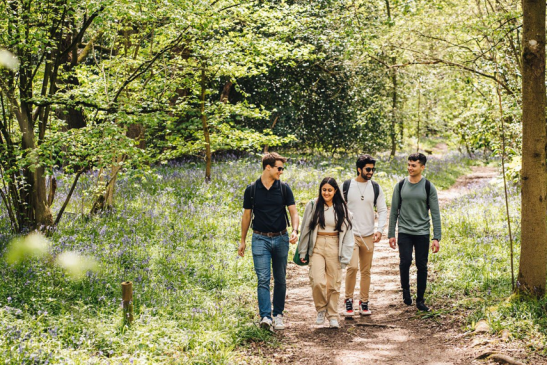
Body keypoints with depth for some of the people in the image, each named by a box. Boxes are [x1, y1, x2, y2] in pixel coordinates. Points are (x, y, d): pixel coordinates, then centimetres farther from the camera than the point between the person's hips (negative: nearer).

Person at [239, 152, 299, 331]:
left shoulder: (284, 188, 1)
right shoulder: (251, 190, 0)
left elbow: (293, 212, 0)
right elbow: (246, 215, 9)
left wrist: (295, 230, -18)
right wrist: (242, 240, 12)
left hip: (281, 239, 2)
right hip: (260, 239, -2)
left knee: (280, 279, 8)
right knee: (263, 279, -11)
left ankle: (278, 314, 19)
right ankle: (265, 316, -16)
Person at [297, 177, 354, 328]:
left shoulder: (341, 208, 6)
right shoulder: (313, 205, 2)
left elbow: (346, 232, 7)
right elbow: (305, 229, 7)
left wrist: (345, 255, 1)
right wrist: (303, 252, 6)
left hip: (334, 247, 1)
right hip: (317, 246, -1)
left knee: (334, 283, 3)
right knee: (317, 282, -14)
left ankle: (333, 316, 17)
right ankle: (321, 309, 11)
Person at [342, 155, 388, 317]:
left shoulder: (376, 188, 5)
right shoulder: (346, 186, -2)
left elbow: (383, 210, 7)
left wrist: (380, 229, -8)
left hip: (368, 236, 3)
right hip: (351, 234, -3)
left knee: (366, 270, 8)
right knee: (352, 267, -17)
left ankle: (364, 302, 19)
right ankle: (348, 300, 0)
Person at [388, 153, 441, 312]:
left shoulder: (428, 187, -1)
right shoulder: (400, 186, 3)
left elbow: (435, 214, -1)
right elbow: (394, 211, 9)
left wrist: (436, 238, -7)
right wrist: (391, 234, 5)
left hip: (422, 233, 0)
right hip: (404, 232, 0)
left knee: (422, 266, 1)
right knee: (405, 261, -15)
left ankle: (420, 301, 13)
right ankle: (405, 290, 10)